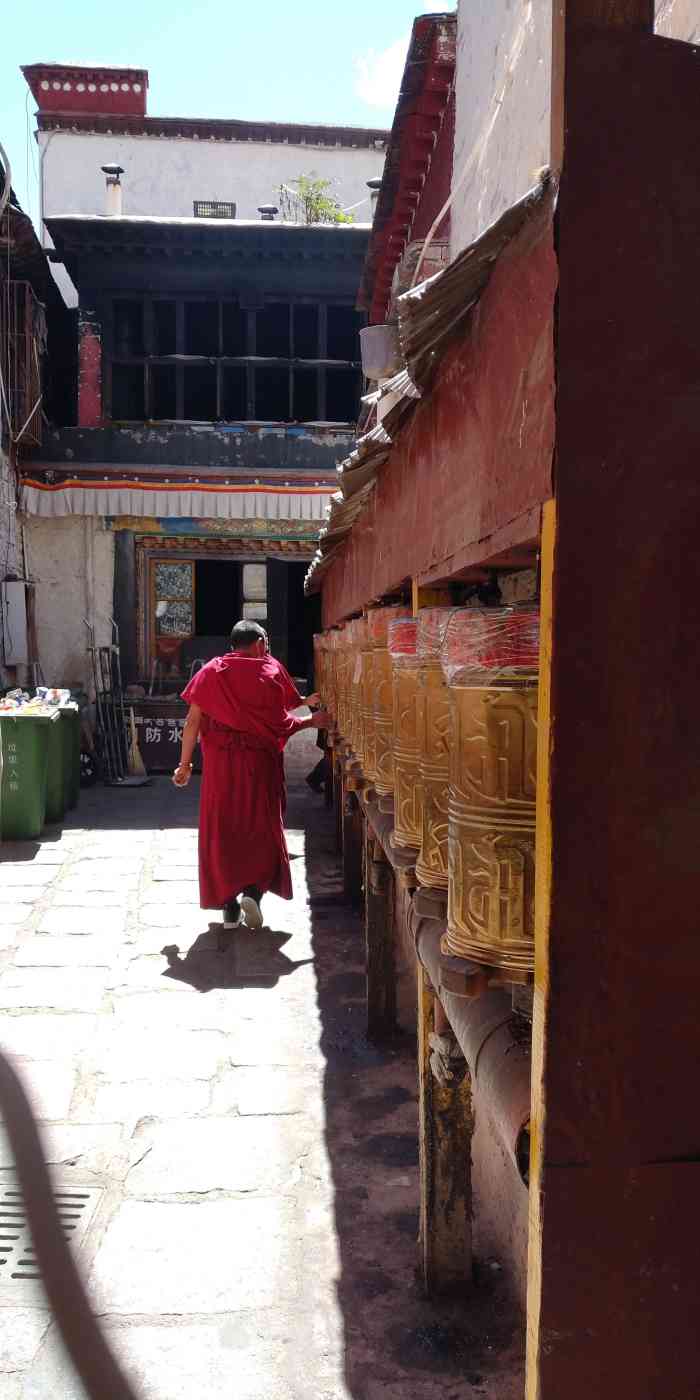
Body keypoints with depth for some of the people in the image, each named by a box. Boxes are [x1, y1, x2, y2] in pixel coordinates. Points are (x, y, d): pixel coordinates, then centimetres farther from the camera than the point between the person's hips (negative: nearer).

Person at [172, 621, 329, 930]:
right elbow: (280, 720, -4)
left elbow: (193, 721, -1)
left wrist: (185, 764, 4)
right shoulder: (271, 670, 0)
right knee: (262, 827, 12)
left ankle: (229, 906, 12)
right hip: (259, 763, -1)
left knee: (222, 829, 10)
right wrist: (311, 721, 13)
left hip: (220, 764, 2)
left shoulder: (211, 672, 5)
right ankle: (253, 890, -9)